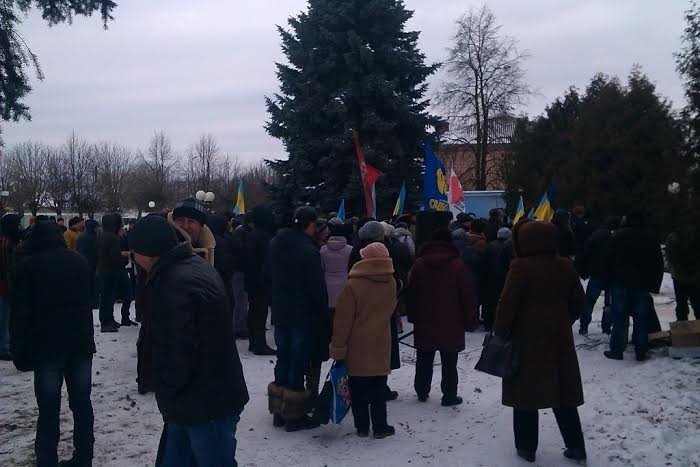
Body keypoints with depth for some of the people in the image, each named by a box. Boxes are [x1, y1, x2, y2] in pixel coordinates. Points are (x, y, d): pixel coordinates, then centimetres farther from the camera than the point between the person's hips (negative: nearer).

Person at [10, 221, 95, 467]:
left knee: (49, 408, 1)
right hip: (82, 343, 4)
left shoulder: (28, 265, -4)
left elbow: (21, 312, -7)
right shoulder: (79, 261, 10)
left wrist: (21, 351, -4)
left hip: (48, 345, -4)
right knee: (82, 401, 10)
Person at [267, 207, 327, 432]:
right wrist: (324, 316, -7)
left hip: (280, 313, 7)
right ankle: (294, 416, 9)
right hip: (303, 316, -7)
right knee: (298, 362, 1)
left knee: (283, 360, 16)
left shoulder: (275, 244, 4)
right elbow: (318, 288, -17)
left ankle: (279, 411, 24)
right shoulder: (309, 251, -19)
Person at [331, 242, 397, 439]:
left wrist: (338, 349, -8)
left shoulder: (353, 285, -16)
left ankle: (362, 427, 16)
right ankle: (380, 427, 17)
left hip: (357, 347, -3)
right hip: (381, 345, 3)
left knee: (359, 390, 9)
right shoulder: (391, 284, -2)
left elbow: (343, 321, -14)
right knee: (378, 389, 12)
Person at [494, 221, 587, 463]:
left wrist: (500, 334, -4)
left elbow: (507, 305, -14)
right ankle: (576, 446, 19)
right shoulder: (566, 266, 4)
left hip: (527, 339, -5)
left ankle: (527, 447, 14)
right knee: (563, 394, 14)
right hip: (559, 339, 5)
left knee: (526, 393, 7)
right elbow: (578, 303, 11)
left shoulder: (521, 267, -14)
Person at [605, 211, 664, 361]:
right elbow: (659, 265, 7)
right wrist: (655, 286, 12)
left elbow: (610, 260, -3)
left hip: (620, 282, -2)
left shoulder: (618, 236, -3)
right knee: (641, 320, 7)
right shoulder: (651, 239, 5)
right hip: (642, 285, 2)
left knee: (619, 319, 3)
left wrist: (608, 281, 4)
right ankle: (641, 353, 8)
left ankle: (616, 350, 4)